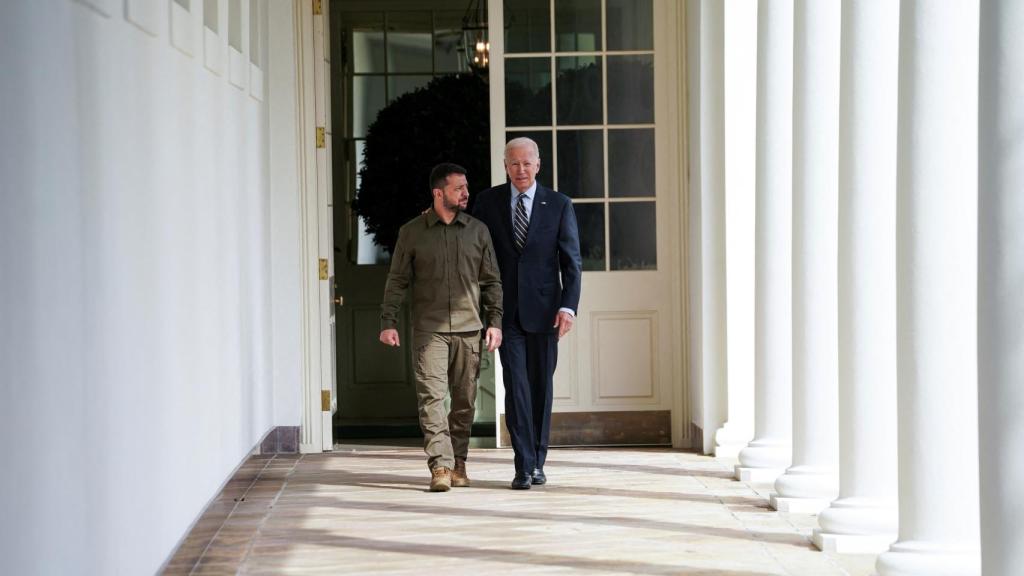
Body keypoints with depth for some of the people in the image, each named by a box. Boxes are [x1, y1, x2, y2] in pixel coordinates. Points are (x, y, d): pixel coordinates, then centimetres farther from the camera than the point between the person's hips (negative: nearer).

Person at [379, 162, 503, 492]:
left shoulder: (477, 230, 11)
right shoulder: (412, 232, 6)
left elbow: (491, 281, 12)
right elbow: (397, 281, 7)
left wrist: (495, 321, 4)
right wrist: (388, 322, -1)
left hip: (468, 329, 2)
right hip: (428, 329, -2)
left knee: (465, 400, 5)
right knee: (431, 396, -12)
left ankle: (458, 463, 16)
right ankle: (440, 466, -16)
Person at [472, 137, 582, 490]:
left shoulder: (559, 205, 2)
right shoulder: (487, 202, 4)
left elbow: (571, 260, 0)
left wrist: (568, 306, -11)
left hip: (543, 309, 0)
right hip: (507, 310, 0)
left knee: (541, 385, 8)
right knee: (516, 385, -7)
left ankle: (537, 461, 19)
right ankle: (524, 466, -8)